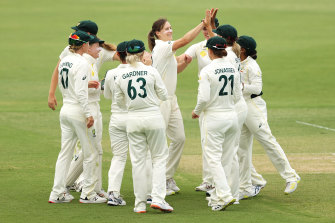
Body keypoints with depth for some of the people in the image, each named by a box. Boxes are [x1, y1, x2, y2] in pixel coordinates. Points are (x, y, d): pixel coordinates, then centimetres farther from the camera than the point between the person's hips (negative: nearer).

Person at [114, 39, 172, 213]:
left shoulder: (121, 77, 1)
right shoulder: (151, 71, -6)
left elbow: (120, 102, 11)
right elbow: (164, 96, 1)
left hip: (133, 120, 2)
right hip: (153, 117, -2)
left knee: (138, 161, 7)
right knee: (159, 158, 7)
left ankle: (140, 204, 7)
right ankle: (158, 198, -7)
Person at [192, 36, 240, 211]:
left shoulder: (207, 71, -14)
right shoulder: (232, 68, 5)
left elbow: (204, 98, -19)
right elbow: (237, 96, 9)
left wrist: (197, 112, 0)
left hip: (214, 118, -6)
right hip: (232, 116, 6)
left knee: (213, 158, -3)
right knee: (226, 158, 11)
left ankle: (225, 195, -16)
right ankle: (217, 196, 18)